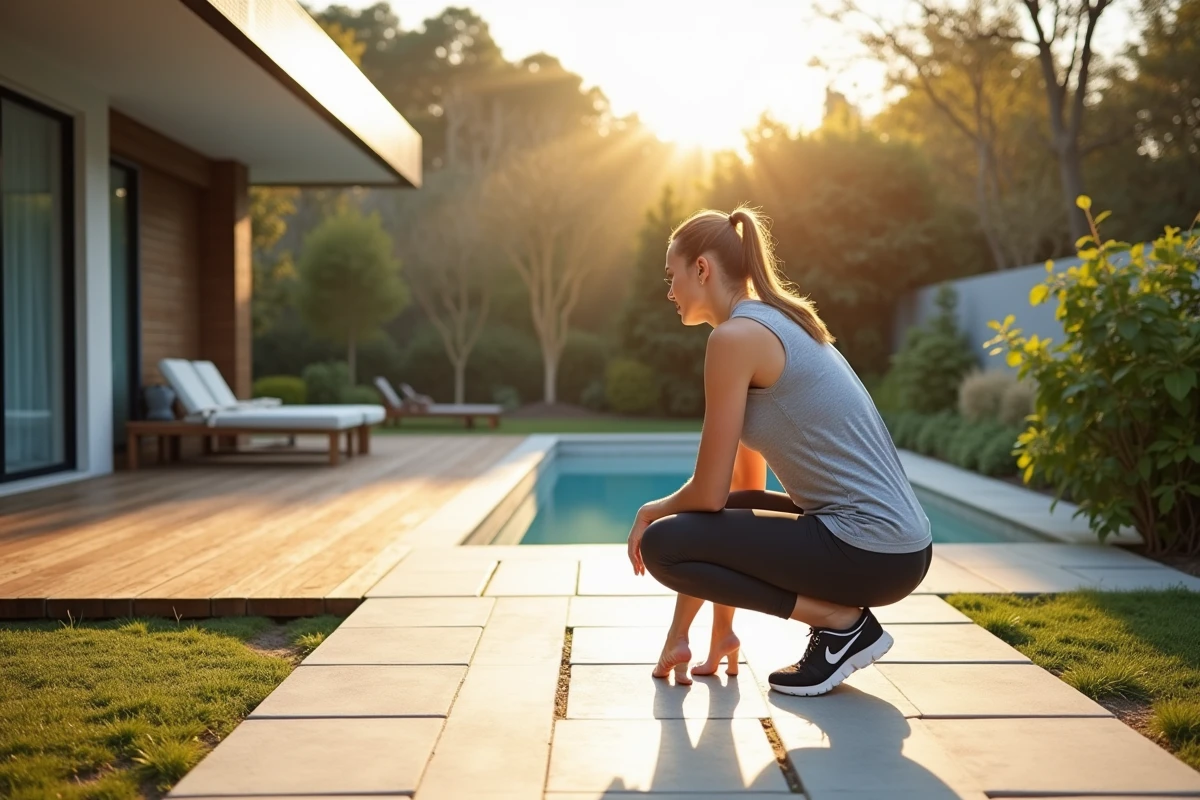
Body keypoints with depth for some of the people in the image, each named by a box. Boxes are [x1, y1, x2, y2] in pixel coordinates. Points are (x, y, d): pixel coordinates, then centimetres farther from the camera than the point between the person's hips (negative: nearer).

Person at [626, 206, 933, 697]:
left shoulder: (736, 335, -13)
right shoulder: (775, 324, 16)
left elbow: (709, 492, -12)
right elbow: (742, 490, 18)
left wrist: (651, 511, 11)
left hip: (870, 551, -9)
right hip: (890, 544, 9)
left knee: (662, 545, -5)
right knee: (725, 516, 24)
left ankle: (842, 622, -1)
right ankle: (839, 613, 14)